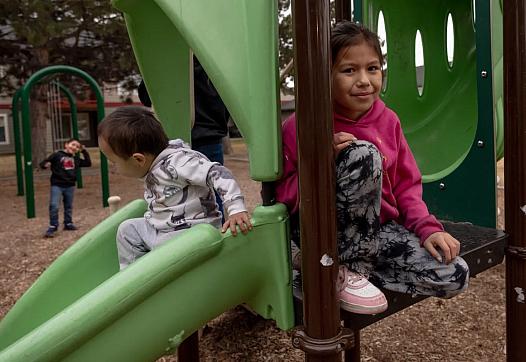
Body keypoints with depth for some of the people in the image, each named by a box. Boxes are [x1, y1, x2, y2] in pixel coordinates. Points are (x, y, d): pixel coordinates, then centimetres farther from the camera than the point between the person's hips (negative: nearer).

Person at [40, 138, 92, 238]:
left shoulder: (76, 159, 9)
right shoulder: (57, 155, -5)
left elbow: (88, 163, 16)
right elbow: (43, 163, -5)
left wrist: (84, 151, 11)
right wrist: (45, 165, -29)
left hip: (70, 186, 5)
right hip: (57, 185, -4)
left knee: (69, 207, 15)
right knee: (54, 206, -12)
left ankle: (68, 223, 30)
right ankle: (52, 227, -3)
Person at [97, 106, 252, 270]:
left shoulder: (175, 163, -27)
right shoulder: (154, 164, 3)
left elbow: (219, 174, -34)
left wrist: (236, 209, -41)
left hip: (190, 231, -10)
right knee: (128, 229, 11)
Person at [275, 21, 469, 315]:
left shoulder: (387, 120, 1)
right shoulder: (302, 126, -13)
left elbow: (406, 186, 8)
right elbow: (281, 195, -13)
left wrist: (428, 229, -8)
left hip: (376, 229, 6)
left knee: (454, 276, -12)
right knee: (364, 153, -29)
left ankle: (338, 267, -3)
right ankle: (350, 268, -15)